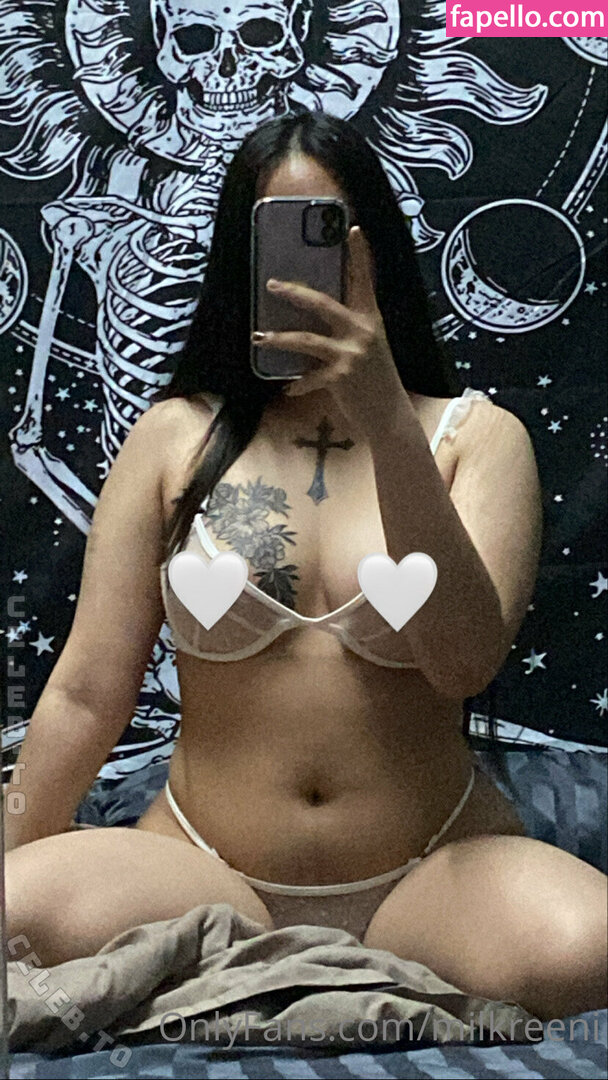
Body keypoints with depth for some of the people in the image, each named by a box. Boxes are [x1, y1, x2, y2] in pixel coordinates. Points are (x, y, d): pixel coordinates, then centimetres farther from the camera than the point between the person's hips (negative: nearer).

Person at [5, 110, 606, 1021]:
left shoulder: (474, 436, 3)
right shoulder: (176, 437, 4)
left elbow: (467, 661, -15)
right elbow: (87, 692, 2)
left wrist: (387, 422, -22)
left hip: (428, 870, 0)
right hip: (205, 869, 1)